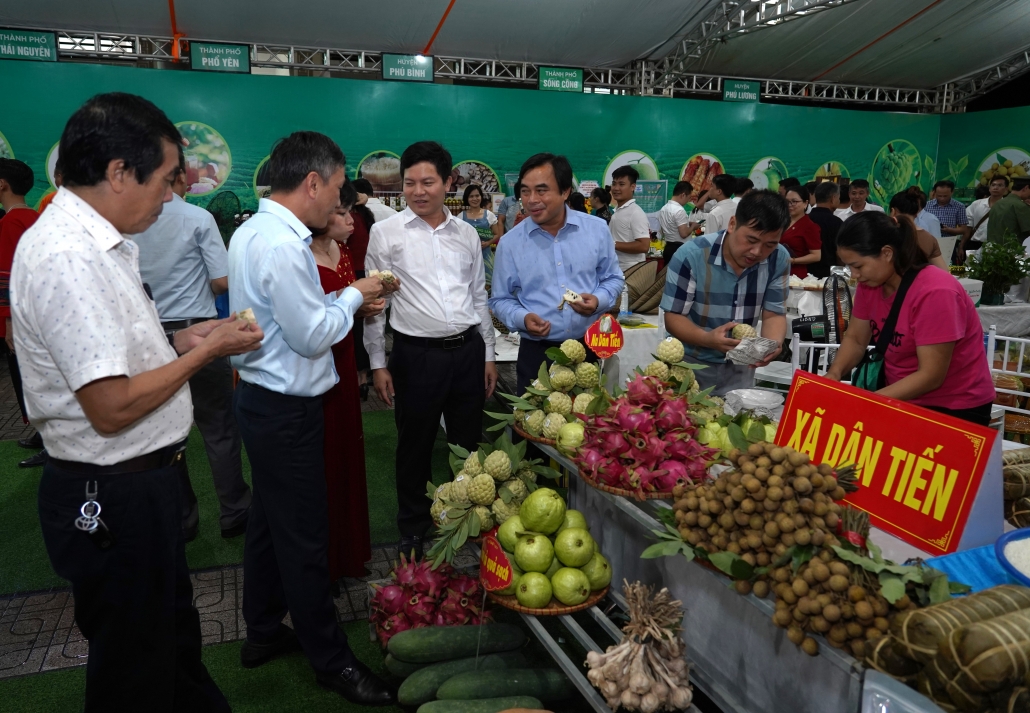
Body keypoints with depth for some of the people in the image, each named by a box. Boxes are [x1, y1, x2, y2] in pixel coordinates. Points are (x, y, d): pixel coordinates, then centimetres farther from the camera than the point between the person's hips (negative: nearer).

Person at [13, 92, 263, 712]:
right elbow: (112, 408, -27)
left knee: (174, 635, 28)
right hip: (115, 497, -10)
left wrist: (181, 340, 6)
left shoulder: (97, 242, 7)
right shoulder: (67, 259, -25)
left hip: (142, 481, 10)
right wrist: (204, 352, -16)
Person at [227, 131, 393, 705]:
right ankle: (331, 659, 19)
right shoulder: (283, 245, -24)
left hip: (263, 399, 10)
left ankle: (264, 632, 38)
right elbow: (312, 336, -21)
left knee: (271, 521, 21)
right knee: (304, 537, 3)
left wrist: (350, 304, 8)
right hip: (287, 409, -10)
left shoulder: (253, 231, 9)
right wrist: (354, 296, -7)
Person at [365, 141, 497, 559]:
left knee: (468, 444, 14)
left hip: (468, 351, 3)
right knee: (414, 447, 9)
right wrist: (378, 363, -3)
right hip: (417, 355, -3)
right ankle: (413, 531, 29)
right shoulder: (386, 234, -2)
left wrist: (488, 355, 12)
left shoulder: (467, 234, 9)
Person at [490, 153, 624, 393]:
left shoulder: (597, 229, 0)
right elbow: (500, 300, 4)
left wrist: (599, 300, -11)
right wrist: (522, 318, -16)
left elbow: (613, 278, 10)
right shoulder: (510, 243, -3)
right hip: (536, 353, -1)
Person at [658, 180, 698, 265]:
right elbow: (684, 233, -23)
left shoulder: (663, 208, 11)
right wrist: (693, 226, -2)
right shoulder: (679, 210, -17)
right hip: (680, 250, -9)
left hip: (668, 248, 9)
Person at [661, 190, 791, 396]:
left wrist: (773, 344, -26)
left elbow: (774, 314, -3)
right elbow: (673, 318, -16)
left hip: (740, 368, 3)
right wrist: (707, 339, -35)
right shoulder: (691, 256, -19)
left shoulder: (779, 260, -9)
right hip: (690, 364, -3)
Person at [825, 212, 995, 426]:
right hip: (903, 398, 6)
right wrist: (834, 373, -16)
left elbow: (930, 376, -26)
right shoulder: (870, 284, -5)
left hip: (953, 408, -6)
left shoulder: (934, 293, -26)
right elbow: (855, 339, 3)